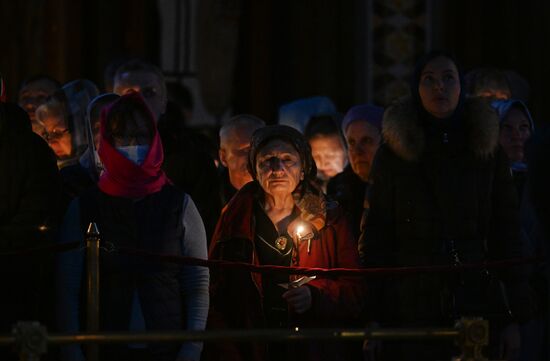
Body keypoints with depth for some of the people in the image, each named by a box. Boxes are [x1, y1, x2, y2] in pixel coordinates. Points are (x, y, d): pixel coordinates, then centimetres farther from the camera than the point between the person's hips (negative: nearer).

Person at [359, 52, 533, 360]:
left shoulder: (487, 148, 7)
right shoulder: (394, 153, 3)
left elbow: (506, 231, 5)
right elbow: (377, 235, 2)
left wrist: (515, 317, -2)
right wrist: (373, 320, -6)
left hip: (477, 300, 1)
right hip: (411, 309, -1)